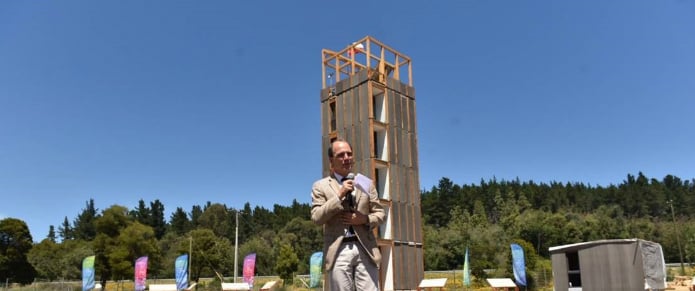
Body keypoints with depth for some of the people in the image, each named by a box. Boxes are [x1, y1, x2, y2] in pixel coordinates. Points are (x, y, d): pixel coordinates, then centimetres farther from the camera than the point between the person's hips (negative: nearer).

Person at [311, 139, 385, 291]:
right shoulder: (320, 186, 6)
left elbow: (380, 213, 14)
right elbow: (316, 218, -5)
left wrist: (365, 219, -8)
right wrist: (339, 195, -12)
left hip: (365, 249, 2)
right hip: (338, 251, -2)